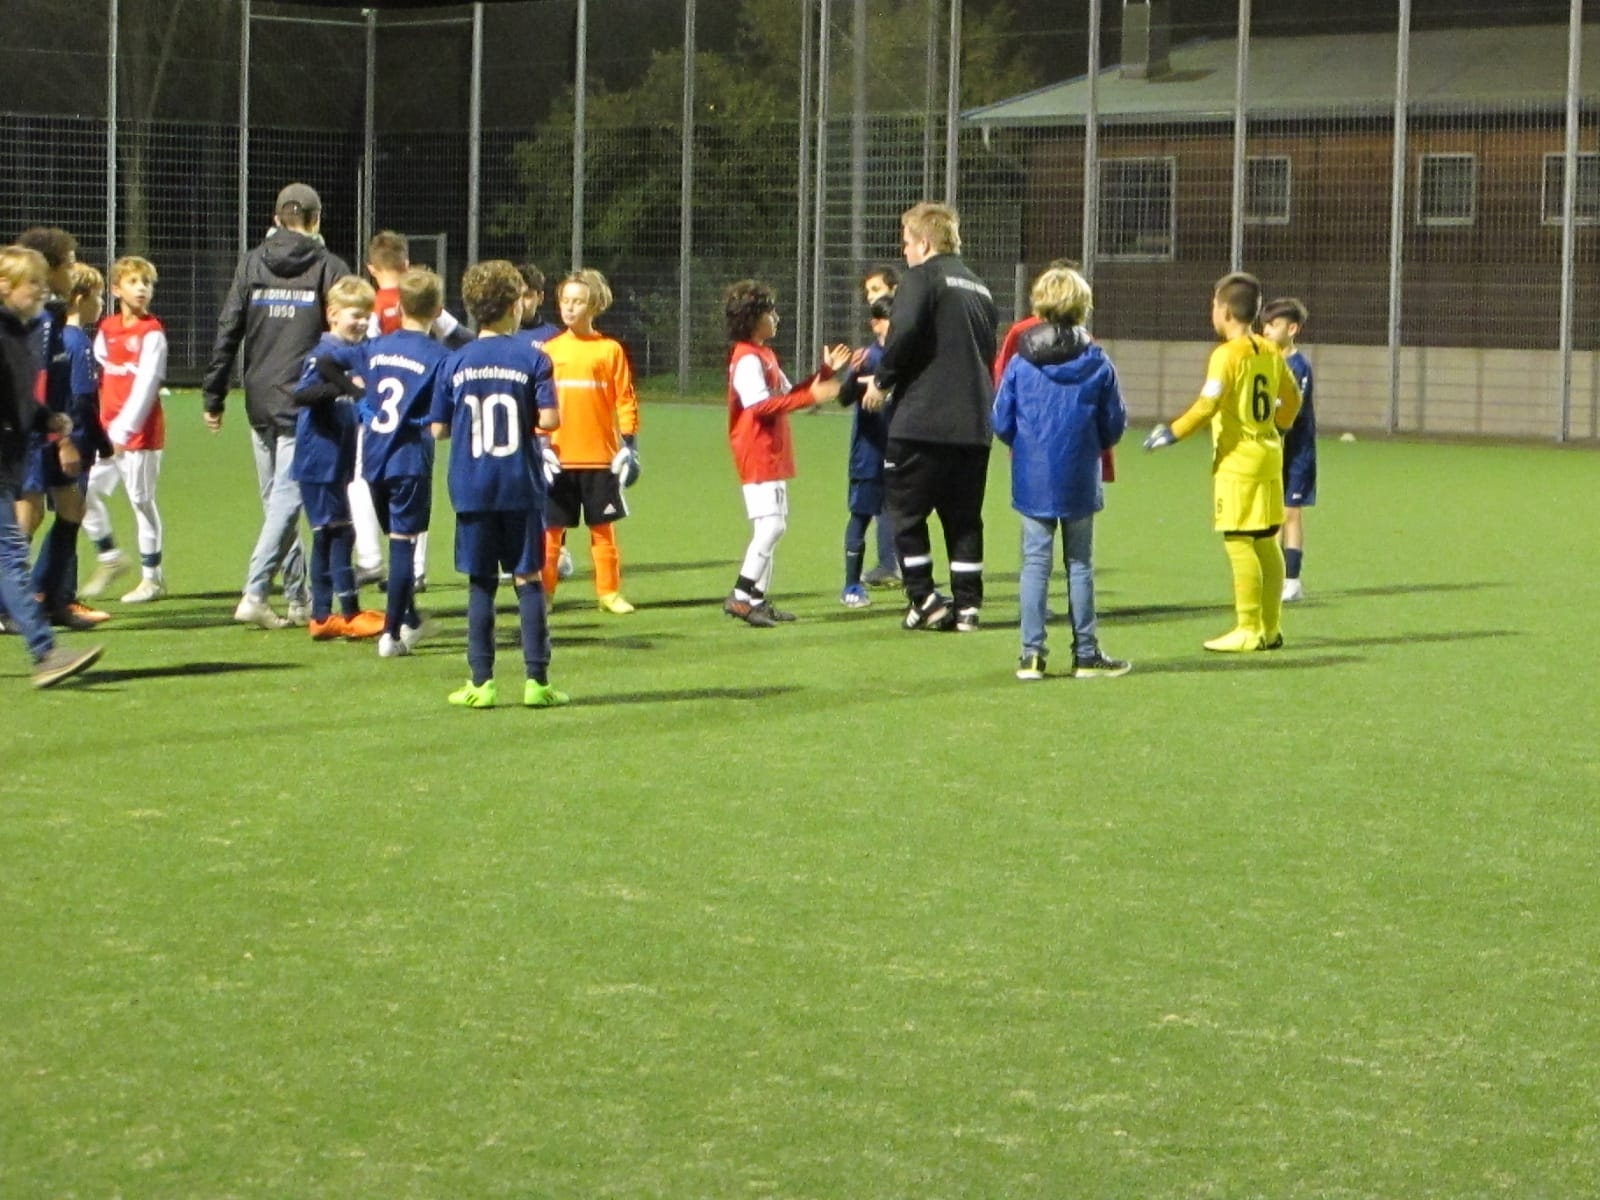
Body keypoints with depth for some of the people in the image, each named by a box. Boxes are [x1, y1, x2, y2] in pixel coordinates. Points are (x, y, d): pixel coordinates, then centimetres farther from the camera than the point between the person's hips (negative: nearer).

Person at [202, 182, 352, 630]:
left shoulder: (251, 264, 8)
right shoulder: (329, 267, -1)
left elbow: (227, 332, 6)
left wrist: (213, 397, 10)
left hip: (260, 403, 4)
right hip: (305, 404, -4)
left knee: (276, 499, 13)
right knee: (286, 497, -5)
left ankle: (297, 599, 18)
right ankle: (255, 593, -16)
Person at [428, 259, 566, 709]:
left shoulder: (455, 363, 2)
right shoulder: (532, 359, -6)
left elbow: (439, 428, 2)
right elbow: (550, 419, -13)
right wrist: (529, 421, 8)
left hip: (472, 489, 2)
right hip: (521, 487, -2)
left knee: (480, 583, 7)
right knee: (528, 579, 5)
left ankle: (481, 682, 6)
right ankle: (537, 680, 3)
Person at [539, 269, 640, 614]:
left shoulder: (610, 350, -1)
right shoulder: (549, 350, 5)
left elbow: (625, 399, 1)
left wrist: (629, 443, -3)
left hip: (601, 456, -1)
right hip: (559, 456, 1)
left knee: (603, 527, 6)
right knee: (550, 527, 3)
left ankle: (609, 592, 14)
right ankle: (543, 592, 9)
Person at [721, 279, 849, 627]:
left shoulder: (765, 355, 19)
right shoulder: (748, 359, -13)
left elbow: (787, 394, 21)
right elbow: (761, 405, -23)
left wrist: (825, 373, 15)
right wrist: (811, 396, -25)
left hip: (772, 456, 11)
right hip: (757, 456, -11)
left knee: (771, 527, 11)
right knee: (770, 526, -15)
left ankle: (758, 599, 12)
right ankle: (740, 596, -14)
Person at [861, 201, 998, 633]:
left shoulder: (923, 277, -5)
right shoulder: (979, 287, 18)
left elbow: (904, 333, -18)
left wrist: (883, 381, -5)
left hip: (922, 419, -7)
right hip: (973, 423, 7)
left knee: (907, 512, 4)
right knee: (964, 517, 10)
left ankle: (924, 600, 1)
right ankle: (967, 605, 9)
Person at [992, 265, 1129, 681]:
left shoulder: (1020, 363, -5)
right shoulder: (1097, 363, -4)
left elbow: (1001, 423, 0)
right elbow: (1114, 425, 2)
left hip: (1033, 478, 0)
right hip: (1079, 480, 0)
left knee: (1036, 562, 5)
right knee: (1080, 563, 9)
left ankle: (1032, 653, 1)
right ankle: (1086, 654, 12)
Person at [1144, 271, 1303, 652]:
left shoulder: (1227, 355, -14)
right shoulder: (1271, 352, 9)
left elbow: (1207, 406, -22)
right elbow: (1291, 398, 18)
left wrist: (1172, 433, -14)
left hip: (1237, 461, -8)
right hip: (1269, 454, 8)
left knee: (1239, 542, -5)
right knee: (1266, 542, 12)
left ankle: (1249, 630, -5)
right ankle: (1270, 627, 16)